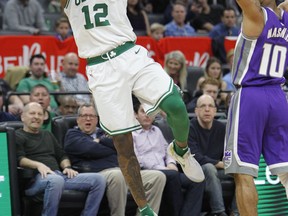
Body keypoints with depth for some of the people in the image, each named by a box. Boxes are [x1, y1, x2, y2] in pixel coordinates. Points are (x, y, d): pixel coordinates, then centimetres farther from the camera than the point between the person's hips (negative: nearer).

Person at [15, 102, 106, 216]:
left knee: (98, 179, -14)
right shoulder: (17, 136, 11)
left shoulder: (47, 135, 33)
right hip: (35, 178, -7)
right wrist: (38, 165, -22)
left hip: (59, 174, 7)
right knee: (56, 180, -44)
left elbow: (62, 155, 30)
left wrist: (67, 167, 7)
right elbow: (18, 158, -5)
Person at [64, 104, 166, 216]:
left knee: (158, 177, -13)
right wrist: (113, 149, 8)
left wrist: (100, 141, 3)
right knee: (118, 175, -41)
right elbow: (90, 149, -5)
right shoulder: (72, 134, 15)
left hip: (123, 171, 6)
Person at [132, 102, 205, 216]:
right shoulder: (131, 133, 5)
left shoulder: (157, 131, 28)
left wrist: (171, 163, 2)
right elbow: (136, 160, -7)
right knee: (172, 174, -36)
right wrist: (161, 168, -14)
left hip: (165, 172, 7)